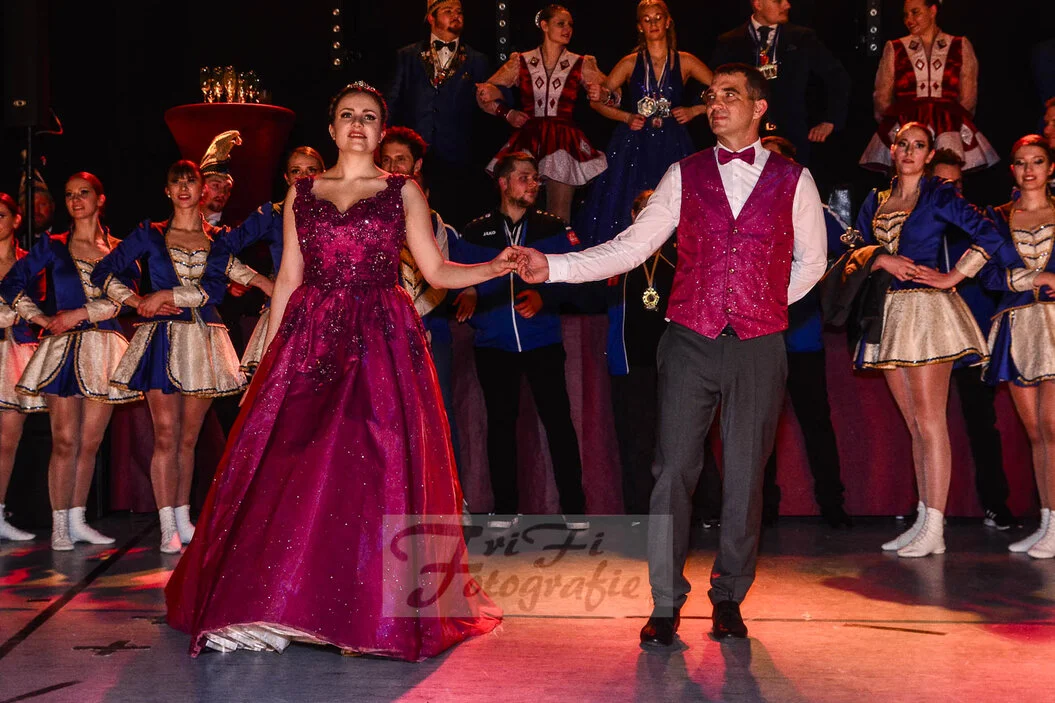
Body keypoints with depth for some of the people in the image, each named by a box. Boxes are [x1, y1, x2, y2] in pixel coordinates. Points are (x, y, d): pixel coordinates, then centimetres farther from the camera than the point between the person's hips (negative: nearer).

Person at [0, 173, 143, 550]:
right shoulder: (52, 246, 8)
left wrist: (77, 314, -9)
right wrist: (44, 320, -3)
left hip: (103, 349, 2)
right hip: (62, 349, -2)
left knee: (90, 442, 4)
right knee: (64, 441, -7)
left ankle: (77, 521, 13)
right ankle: (59, 525, -3)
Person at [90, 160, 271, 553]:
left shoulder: (219, 239, 10)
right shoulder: (149, 235, 8)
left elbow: (216, 287, -6)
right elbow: (103, 273, 7)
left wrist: (166, 295, -12)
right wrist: (138, 302, -4)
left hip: (204, 342, 2)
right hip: (161, 339, -2)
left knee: (189, 437, 6)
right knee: (166, 435, -7)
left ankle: (183, 519, 14)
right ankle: (168, 527, -6)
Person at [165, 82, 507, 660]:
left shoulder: (403, 191, 9)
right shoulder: (301, 193, 14)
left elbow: (436, 270, 5)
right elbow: (288, 277, 13)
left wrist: (495, 267, -11)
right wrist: (270, 351, 8)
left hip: (381, 345, -2)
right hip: (309, 342, 2)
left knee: (368, 467, -10)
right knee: (287, 465, -5)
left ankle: (370, 613, -4)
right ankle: (266, 613, 1)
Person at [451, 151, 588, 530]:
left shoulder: (553, 228, 5)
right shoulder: (475, 232, 8)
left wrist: (544, 298, -17)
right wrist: (467, 297, -11)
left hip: (542, 340, -1)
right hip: (494, 343, 1)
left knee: (557, 418, -5)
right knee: (500, 422, 6)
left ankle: (574, 506, 3)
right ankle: (504, 506, 15)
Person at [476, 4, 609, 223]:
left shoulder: (581, 65, 9)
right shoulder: (521, 62, 9)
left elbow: (611, 94, 4)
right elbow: (485, 92, 14)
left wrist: (602, 94, -18)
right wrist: (507, 113, 1)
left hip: (564, 143, 0)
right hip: (527, 142, 1)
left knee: (559, 217, -5)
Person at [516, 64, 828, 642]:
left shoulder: (793, 180, 5)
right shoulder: (685, 175, 7)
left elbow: (810, 261, 16)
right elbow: (629, 248, 1)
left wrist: (765, 306, 8)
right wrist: (553, 266, -9)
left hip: (757, 348, 0)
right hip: (689, 343, 0)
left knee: (744, 476, 5)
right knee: (673, 469, -2)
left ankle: (729, 597, 19)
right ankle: (666, 603, 6)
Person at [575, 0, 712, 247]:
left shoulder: (684, 62, 6)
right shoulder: (631, 63, 7)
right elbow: (598, 101, 9)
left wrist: (694, 111, -3)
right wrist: (627, 117, -3)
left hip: (672, 146, 0)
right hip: (634, 145, 1)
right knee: (626, 206, -4)